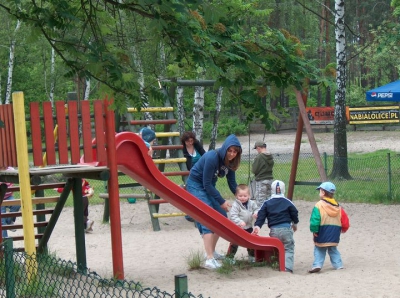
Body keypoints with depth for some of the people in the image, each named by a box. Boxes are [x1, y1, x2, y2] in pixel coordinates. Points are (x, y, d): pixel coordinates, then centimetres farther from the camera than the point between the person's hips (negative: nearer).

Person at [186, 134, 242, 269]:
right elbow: (206, 184, -26)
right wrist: (221, 201, -21)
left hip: (209, 187, 9)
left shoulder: (230, 161, -6)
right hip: (196, 185, -9)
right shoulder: (212, 157, -30)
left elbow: (232, 183, 2)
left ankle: (211, 251, 23)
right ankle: (210, 259, -26)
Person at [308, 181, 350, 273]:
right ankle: (338, 265, 16)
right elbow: (345, 220, 6)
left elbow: (315, 219, -20)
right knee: (333, 250, 20)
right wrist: (343, 229, 22)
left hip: (322, 235, -5)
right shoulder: (338, 206, 6)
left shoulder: (319, 205, -12)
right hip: (334, 235, 5)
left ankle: (317, 265, -5)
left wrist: (314, 230, -12)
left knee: (319, 250, 7)